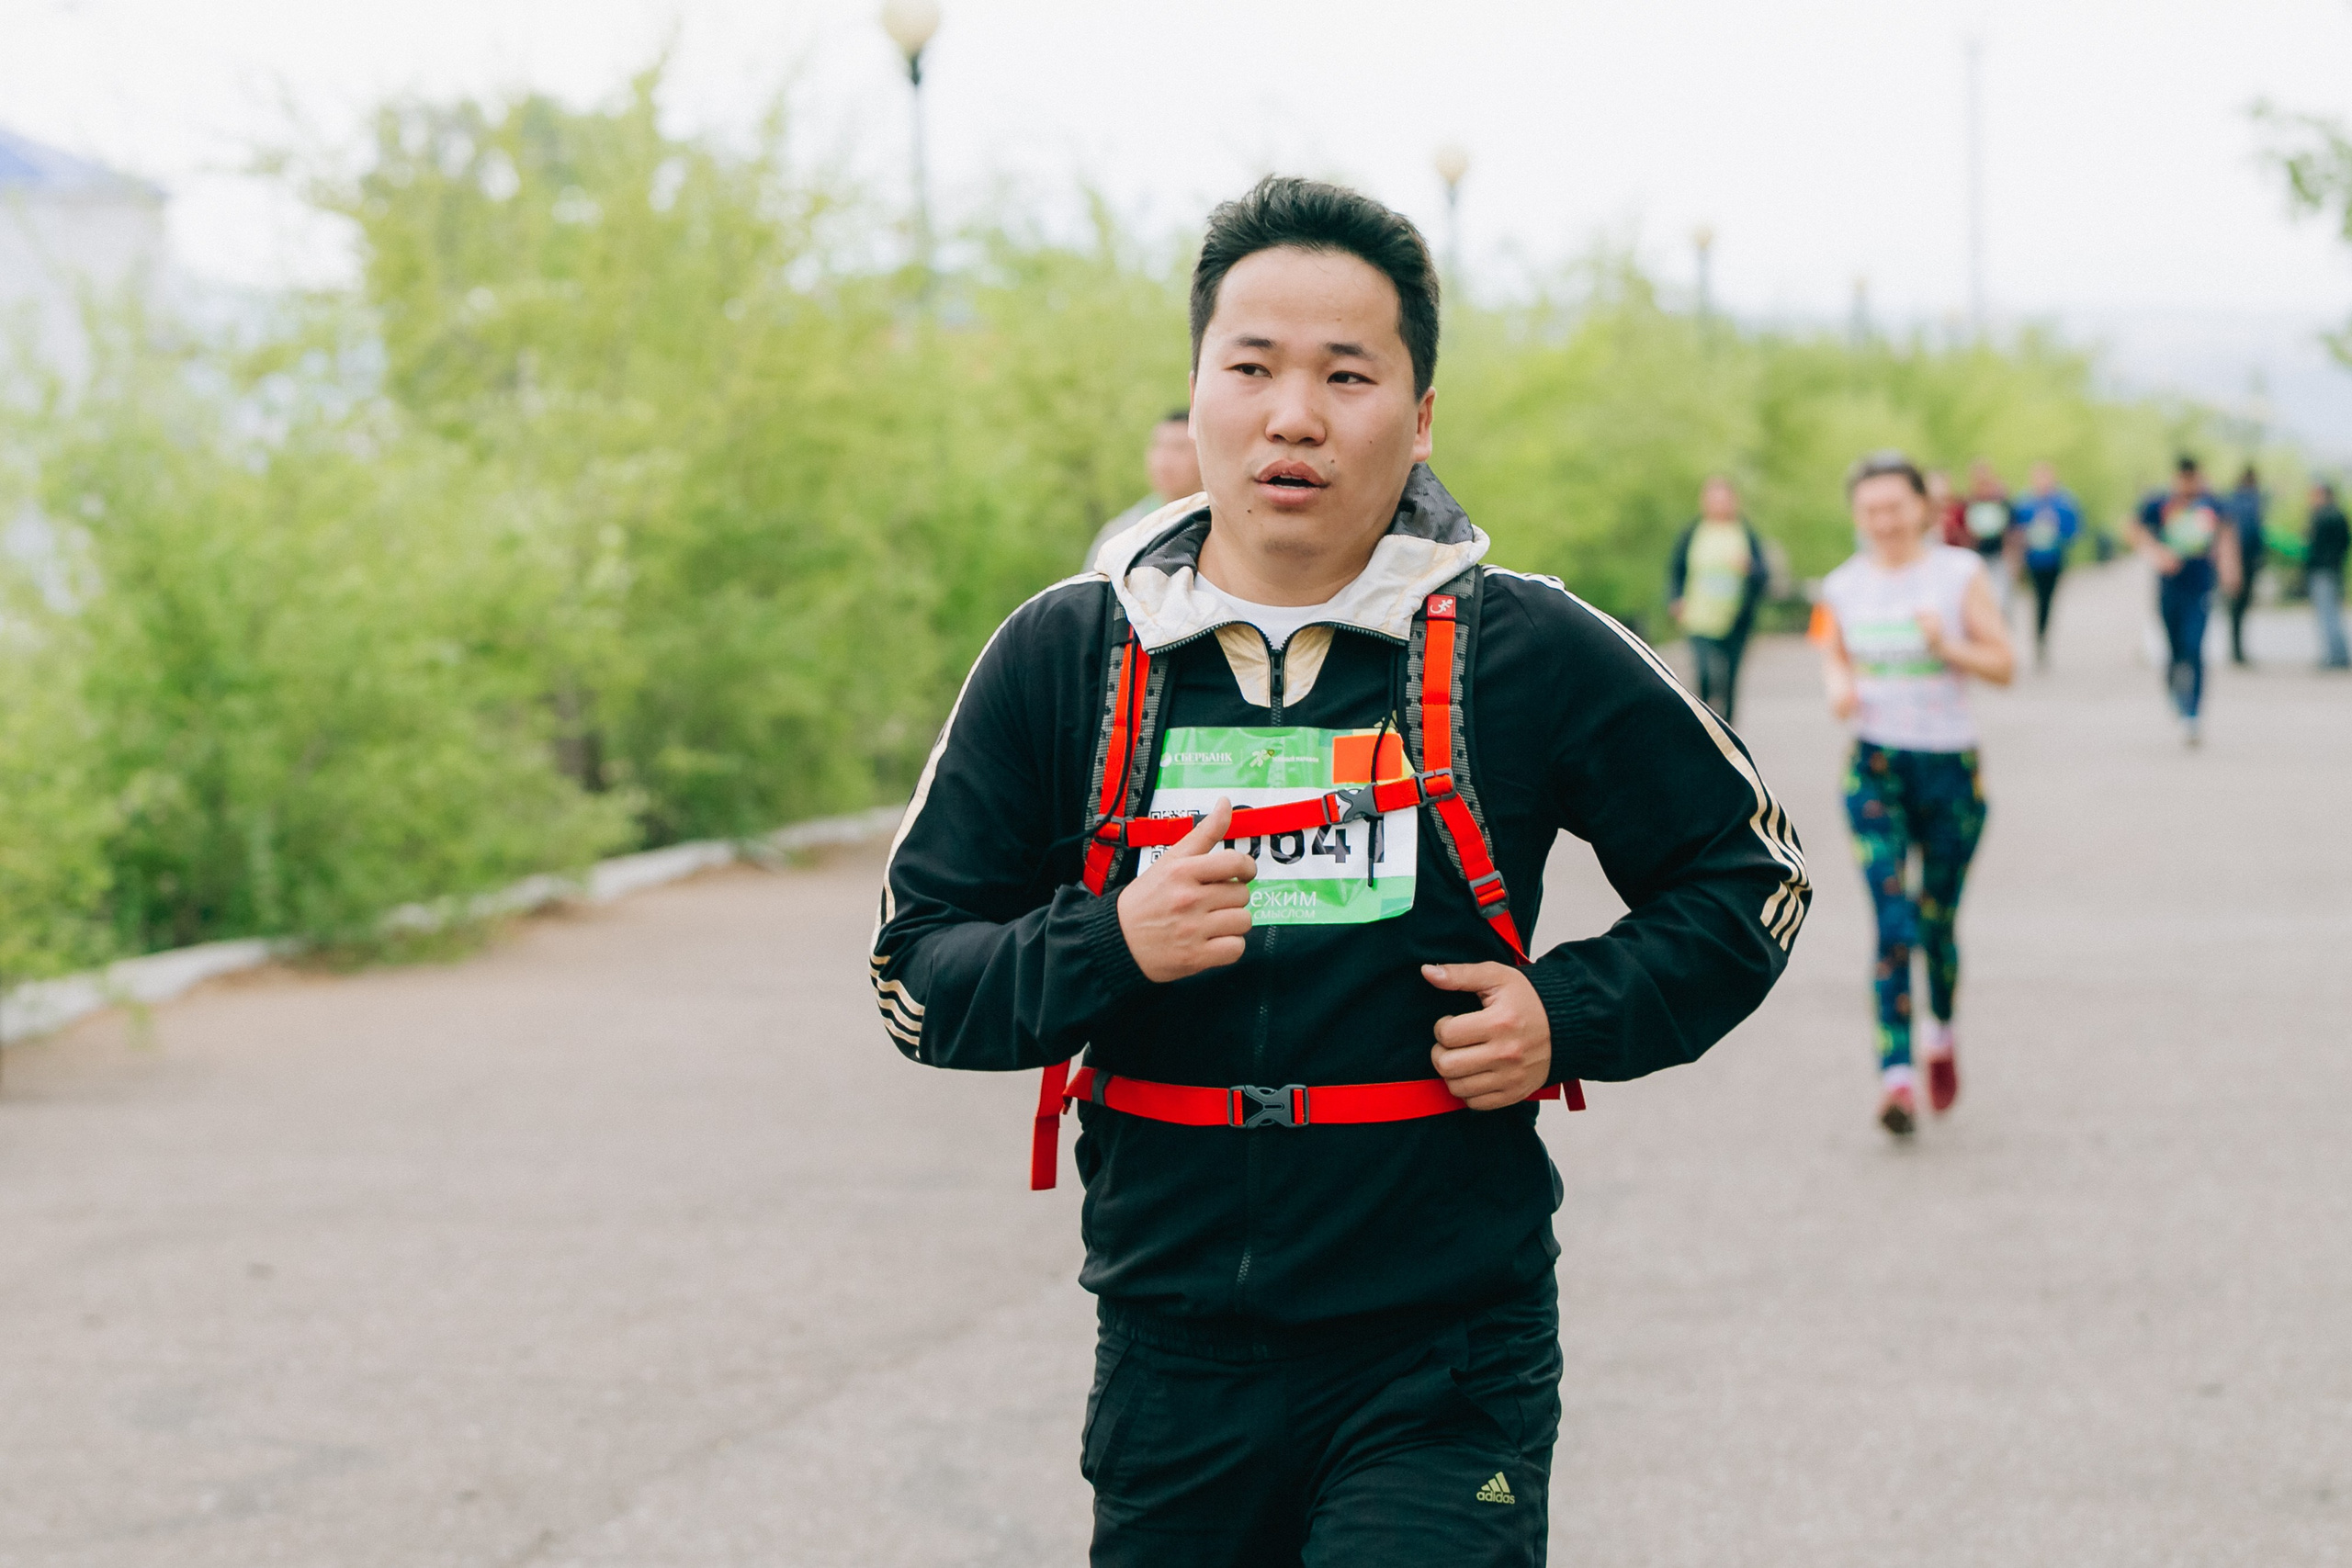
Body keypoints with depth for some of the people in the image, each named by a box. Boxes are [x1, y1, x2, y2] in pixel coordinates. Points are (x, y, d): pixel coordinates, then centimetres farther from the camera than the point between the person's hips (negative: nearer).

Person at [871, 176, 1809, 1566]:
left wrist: (1571, 1016, -6)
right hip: (1174, 1355, 2)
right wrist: (1110, 947, -15)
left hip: (1444, 1360, -2)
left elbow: (1748, 878, 10)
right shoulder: (1064, 659, 2)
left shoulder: (1531, 656, -2)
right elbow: (919, 976, 4)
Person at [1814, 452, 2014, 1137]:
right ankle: (1896, 1076, -18)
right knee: (1894, 921, -14)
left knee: (1938, 921, 10)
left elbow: (2003, 665, -4)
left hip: (1950, 769, 0)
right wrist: (1839, 686, -1)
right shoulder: (1845, 586, 3)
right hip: (1875, 768, 0)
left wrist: (1948, 647, -21)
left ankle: (1942, 1032, 41)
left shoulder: (1961, 573, -4)